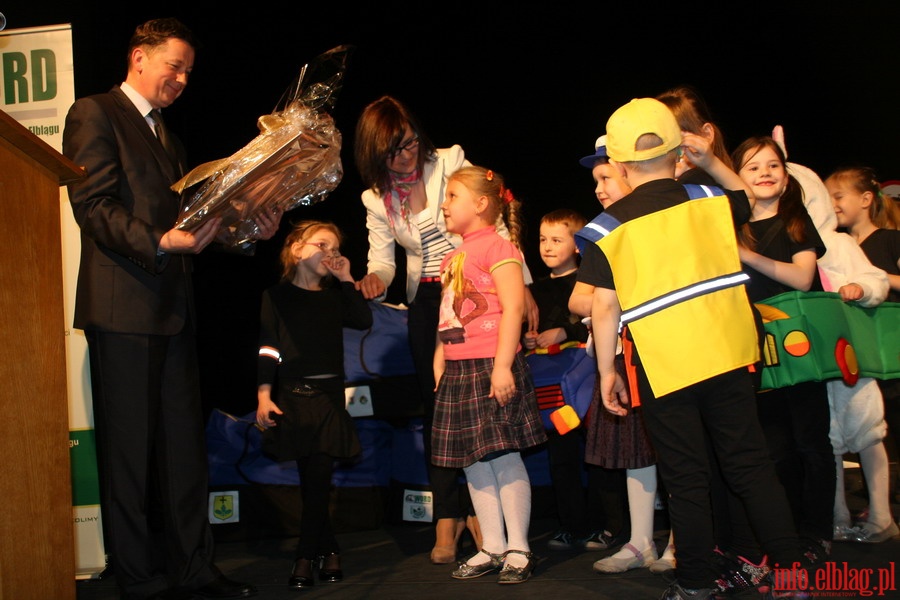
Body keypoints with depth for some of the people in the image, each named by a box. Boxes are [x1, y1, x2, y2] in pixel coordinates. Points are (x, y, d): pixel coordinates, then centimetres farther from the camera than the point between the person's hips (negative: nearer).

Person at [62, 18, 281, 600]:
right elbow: (93, 206, -12)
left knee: (184, 447, 9)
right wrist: (160, 242, -24)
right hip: (123, 307, -8)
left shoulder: (169, 139, 25)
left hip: (173, 309, 8)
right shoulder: (95, 114, -1)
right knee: (130, 450, -1)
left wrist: (248, 227, 6)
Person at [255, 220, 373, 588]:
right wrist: (264, 394, -11)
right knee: (310, 479, 1)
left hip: (330, 396, 2)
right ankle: (328, 550, 13)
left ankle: (306, 557, 7)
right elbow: (268, 348, -3)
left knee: (319, 478, -3)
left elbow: (364, 320, -2)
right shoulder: (277, 296, 2)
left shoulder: (335, 297, 13)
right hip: (293, 396, -2)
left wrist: (347, 279, -2)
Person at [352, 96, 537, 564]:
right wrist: (376, 279, -19)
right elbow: (382, 258, 6)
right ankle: (447, 517, 12)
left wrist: (521, 285, -10)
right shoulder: (376, 199, 6)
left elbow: (495, 224, -6)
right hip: (426, 303, 4)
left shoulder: (450, 163, -6)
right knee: (435, 405, 5)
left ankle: (479, 511, 7)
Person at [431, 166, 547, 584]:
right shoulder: (452, 258, 18)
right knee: (472, 462, 9)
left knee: (503, 456, -4)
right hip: (458, 370, 9)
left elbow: (513, 306, -15)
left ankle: (518, 549, 6)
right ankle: (492, 548, 17)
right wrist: (439, 362, 15)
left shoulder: (496, 246, -7)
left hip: (490, 366, -8)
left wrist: (502, 365, -21)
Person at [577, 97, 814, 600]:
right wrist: (711, 162, 20)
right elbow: (748, 200, 27)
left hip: (663, 369, -2)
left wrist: (607, 370, 5)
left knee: (687, 482, 8)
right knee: (751, 465, 11)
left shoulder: (609, 228, -4)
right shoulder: (710, 200, 3)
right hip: (727, 356, 2)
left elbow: (606, 308, -3)